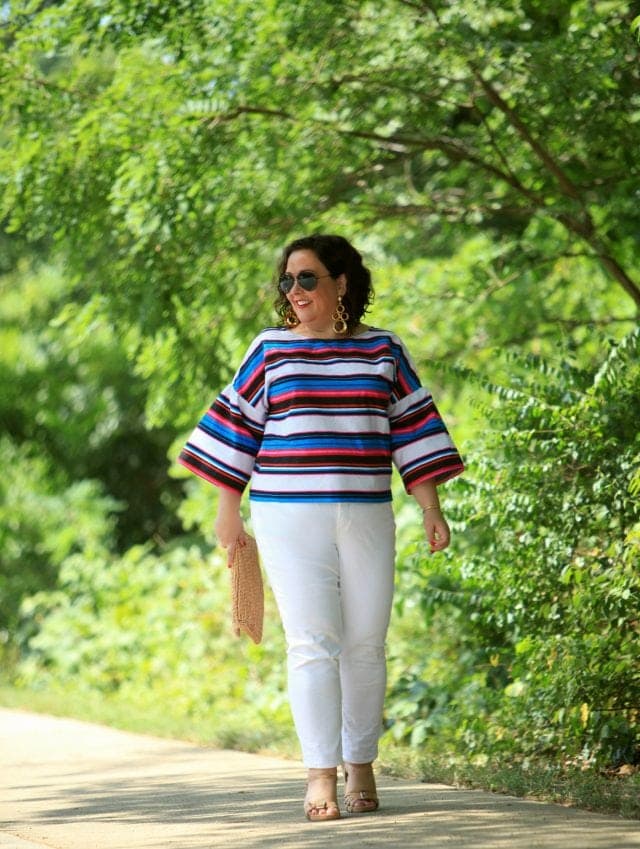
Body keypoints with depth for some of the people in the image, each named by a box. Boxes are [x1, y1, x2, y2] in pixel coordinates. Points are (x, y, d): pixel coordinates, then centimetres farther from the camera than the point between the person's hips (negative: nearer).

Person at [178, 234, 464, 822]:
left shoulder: (383, 352, 8)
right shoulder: (270, 351, 5)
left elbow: (413, 431, 9)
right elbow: (237, 426, 9)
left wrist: (431, 509, 4)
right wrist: (228, 511, 7)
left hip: (366, 518, 1)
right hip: (289, 518, -1)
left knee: (365, 645, 3)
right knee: (312, 643, -9)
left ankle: (361, 766, 14)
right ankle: (321, 775, -10)